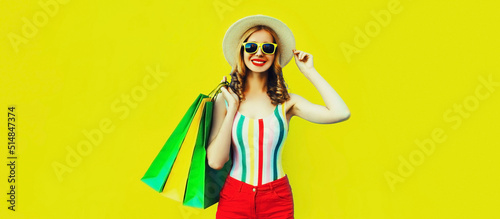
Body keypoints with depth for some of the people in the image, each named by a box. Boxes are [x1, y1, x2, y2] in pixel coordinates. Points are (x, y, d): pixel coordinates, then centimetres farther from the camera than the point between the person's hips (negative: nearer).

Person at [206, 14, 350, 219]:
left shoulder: (286, 102, -3)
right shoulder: (224, 99, -5)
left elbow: (340, 113, -18)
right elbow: (215, 161, -11)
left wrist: (309, 72, -7)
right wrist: (233, 109, -12)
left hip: (277, 201, 1)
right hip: (234, 197, -1)